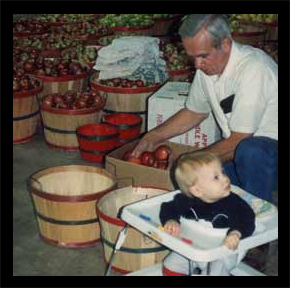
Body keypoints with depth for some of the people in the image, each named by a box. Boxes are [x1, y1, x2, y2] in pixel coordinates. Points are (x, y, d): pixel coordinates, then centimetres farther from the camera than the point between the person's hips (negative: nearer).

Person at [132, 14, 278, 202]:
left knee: (249, 151, -39)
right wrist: (152, 138, 11)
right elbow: (194, 113, 18)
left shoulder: (253, 68, -25)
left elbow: (238, 141, -23)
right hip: (236, 152, 7)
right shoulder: (207, 65, 1)